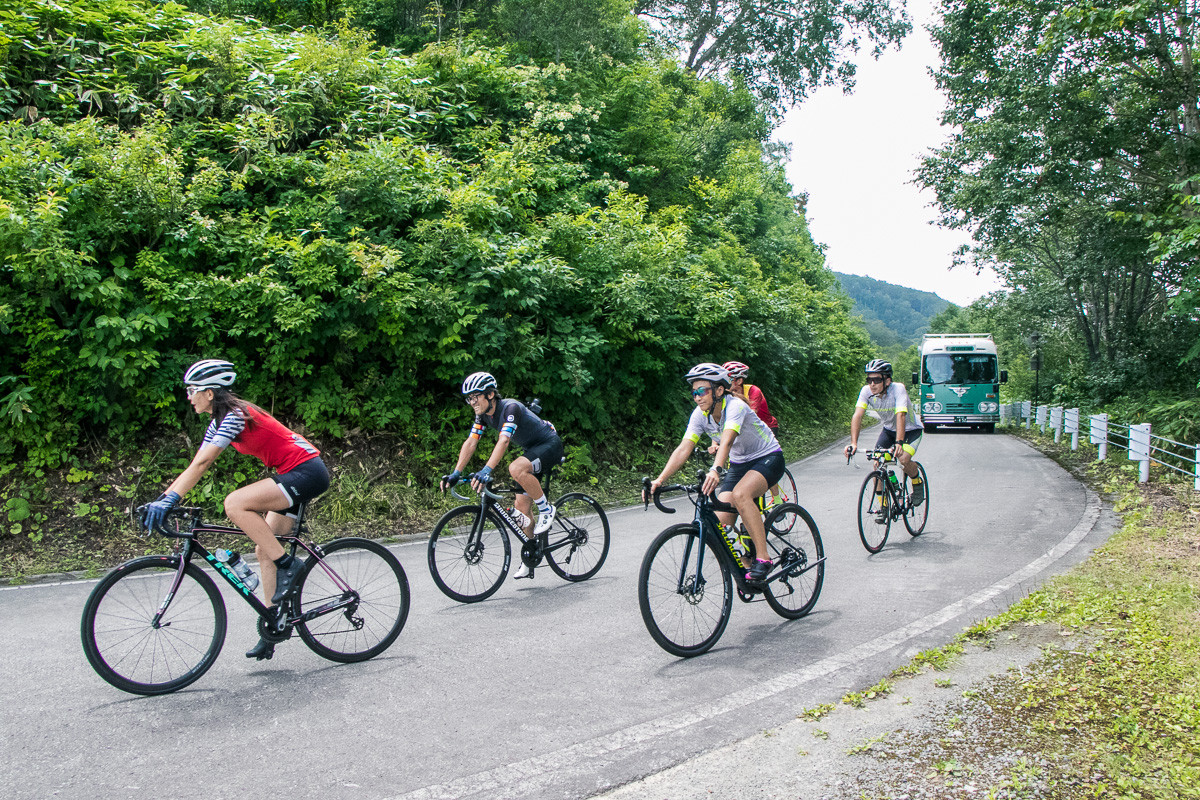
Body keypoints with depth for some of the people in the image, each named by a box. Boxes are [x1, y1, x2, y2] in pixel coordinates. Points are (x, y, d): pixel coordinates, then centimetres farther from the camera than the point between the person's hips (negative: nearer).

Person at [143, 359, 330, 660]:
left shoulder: (235, 415, -17)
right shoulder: (219, 423, 12)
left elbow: (201, 464, -25)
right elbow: (195, 466, 11)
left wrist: (170, 499, -28)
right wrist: (161, 500, 5)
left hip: (307, 473, -10)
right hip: (293, 476, 10)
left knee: (235, 503, -25)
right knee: (265, 550, 8)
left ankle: (288, 564, -14)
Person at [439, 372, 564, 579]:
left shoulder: (510, 408, -28)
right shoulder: (483, 415, -3)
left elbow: (503, 441, -40)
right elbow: (470, 443, -5)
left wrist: (486, 471, -51)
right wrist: (456, 474, -15)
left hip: (550, 445, -9)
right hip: (531, 449, 9)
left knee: (516, 469, -36)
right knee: (521, 505, 3)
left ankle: (546, 510, -15)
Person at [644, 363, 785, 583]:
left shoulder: (735, 406, -28)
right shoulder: (700, 415, -10)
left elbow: (727, 441, -45)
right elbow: (683, 449, -18)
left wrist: (715, 471, -62)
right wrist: (660, 480, -30)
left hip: (768, 458, -6)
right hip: (738, 464, 6)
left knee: (740, 494, -36)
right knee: (721, 522, -11)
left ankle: (763, 559, -26)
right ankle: (745, 567, 12)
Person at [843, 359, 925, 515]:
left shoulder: (898, 389, -31)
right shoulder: (866, 391, -20)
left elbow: (900, 416, -43)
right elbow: (857, 415, -29)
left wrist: (899, 443, -56)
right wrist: (853, 443, -42)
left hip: (911, 429, -4)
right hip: (889, 429, 4)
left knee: (904, 459, -26)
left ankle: (917, 483, 7)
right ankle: (881, 504, 0)